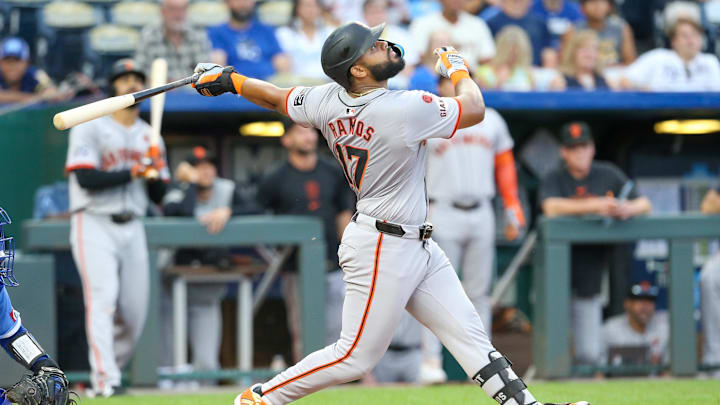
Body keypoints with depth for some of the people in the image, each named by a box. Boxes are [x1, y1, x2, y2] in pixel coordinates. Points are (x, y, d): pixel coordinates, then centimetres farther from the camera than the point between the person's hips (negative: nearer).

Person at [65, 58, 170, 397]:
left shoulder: (149, 137, 15)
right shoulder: (90, 128, -1)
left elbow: (159, 197, 14)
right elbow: (86, 178, -14)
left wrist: (155, 173, -8)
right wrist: (135, 171, -15)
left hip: (132, 229, 5)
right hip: (94, 225, -5)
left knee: (134, 314, 2)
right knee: (103, 297, -20)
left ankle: (104, 376, 20)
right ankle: (105, 380, -26)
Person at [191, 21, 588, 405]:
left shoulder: (329, 102, -2)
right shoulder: (404, 110, -24)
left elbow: (276, 97, 13)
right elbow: (474, 109, -12)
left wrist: (231, 80, 32)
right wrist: (457, 68, 7)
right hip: (383, 249, -9)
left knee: (469, 334, 5)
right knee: (356, 356, -1)